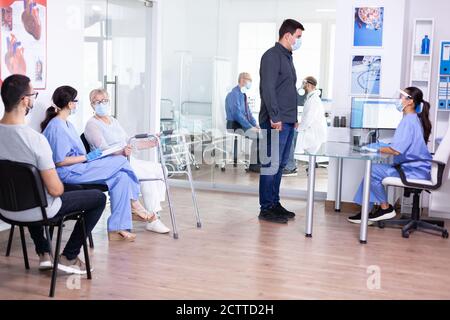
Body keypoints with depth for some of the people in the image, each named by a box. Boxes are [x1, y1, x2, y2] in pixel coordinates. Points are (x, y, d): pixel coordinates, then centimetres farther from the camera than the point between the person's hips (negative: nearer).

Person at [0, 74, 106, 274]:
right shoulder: (35, 140, -29)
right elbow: (55, 190, -25)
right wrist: (60, 186, -1)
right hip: (35, 211, -6)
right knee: (99, 198, 11)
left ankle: (43, 253, 34)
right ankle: (69, 257, 15)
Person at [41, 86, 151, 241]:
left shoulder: (66, 124, 17)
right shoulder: (56, 126, -15)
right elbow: (60, 161, -19)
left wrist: (88, 156, 6)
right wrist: (87, 157, -14)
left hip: (79, 168, 10)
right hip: (69, 173, -10)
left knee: (121, 177, -8)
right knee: (121, 161, -14)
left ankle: (116, 229, -7)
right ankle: (134, 202, 5)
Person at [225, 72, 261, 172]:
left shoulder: (243, 95, 16)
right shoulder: (234, 94, -13)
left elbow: (248, 113, 21)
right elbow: (237, 114, -22)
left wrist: (255, 125, 5)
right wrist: (251, 127, -23)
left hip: (245, 125, 9)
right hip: (236, 126, -9)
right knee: (257, 135, -25)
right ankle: (253, 164, -18)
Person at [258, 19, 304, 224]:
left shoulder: (287, 57, 21)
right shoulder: (272, 56, -8)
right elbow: (268, 88, -17)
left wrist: (294, 117, 20)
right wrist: (275, 117, -21)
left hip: (287, 122, 10)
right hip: (275, 122, -10)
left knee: (280, 164, 12)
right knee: (271, 164, -7)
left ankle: (274, 203, 20)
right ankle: (266, 209, -2)